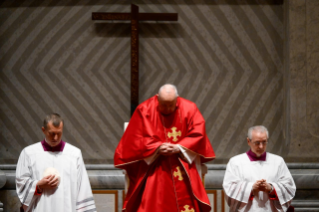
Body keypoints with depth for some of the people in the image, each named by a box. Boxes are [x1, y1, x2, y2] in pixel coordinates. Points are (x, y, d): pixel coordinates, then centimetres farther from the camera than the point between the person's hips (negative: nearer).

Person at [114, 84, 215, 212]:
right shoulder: (144, 110, -6)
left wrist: (179, 148, -18)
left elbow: (198, 134, -4)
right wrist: (158, 147, -20)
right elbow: (136, 138, -7)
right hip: (153, 169, -1)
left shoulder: (189, 109, -2)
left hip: (182, 164, 1)